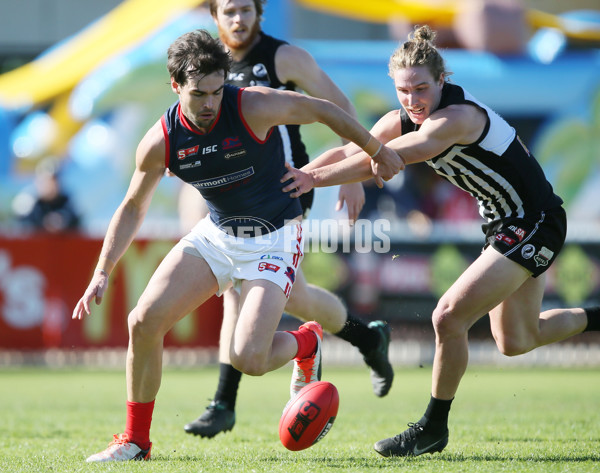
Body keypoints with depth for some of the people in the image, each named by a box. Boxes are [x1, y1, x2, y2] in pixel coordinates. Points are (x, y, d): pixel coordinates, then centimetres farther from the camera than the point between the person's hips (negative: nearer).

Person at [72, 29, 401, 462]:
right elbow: (133, 208, 3)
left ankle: (307, 342, 17)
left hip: (275, 239, -4)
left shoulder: (254, 108, -24)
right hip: (215, 235, 4)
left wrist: (378, 152, 2)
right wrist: (103, 273, -6)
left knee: (249, 359, -20)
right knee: (144, 321, -12)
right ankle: (136, 440, 6)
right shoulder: (160, 142, -12)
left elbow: (325, 111, -9)